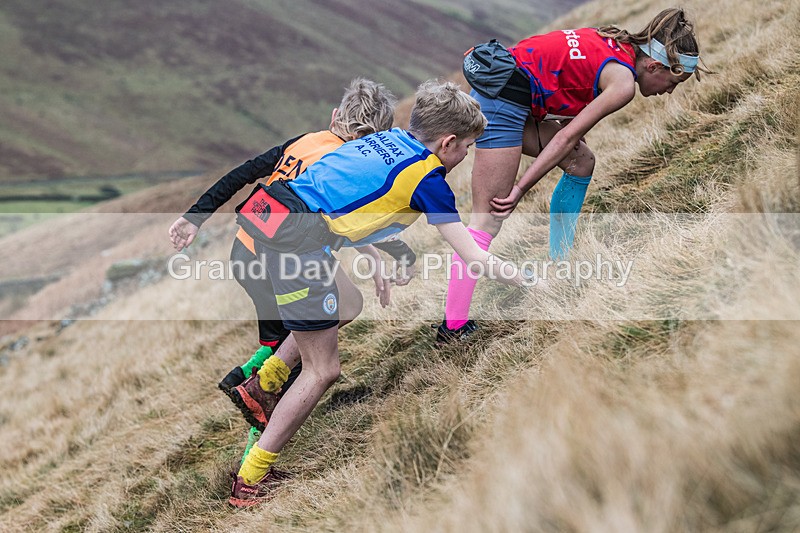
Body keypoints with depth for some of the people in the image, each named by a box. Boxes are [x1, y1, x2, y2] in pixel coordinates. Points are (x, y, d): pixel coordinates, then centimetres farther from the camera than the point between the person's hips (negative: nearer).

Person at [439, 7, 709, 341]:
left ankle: (558, 266, 25)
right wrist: (521, 189, -11)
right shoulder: (624, 83, -10)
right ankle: (453, 326, -12)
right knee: (489, 219, -10)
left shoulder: (618, 44, 14)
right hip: (503, 100, -10)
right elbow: (567, 138, -12)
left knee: (581, 162, 19)